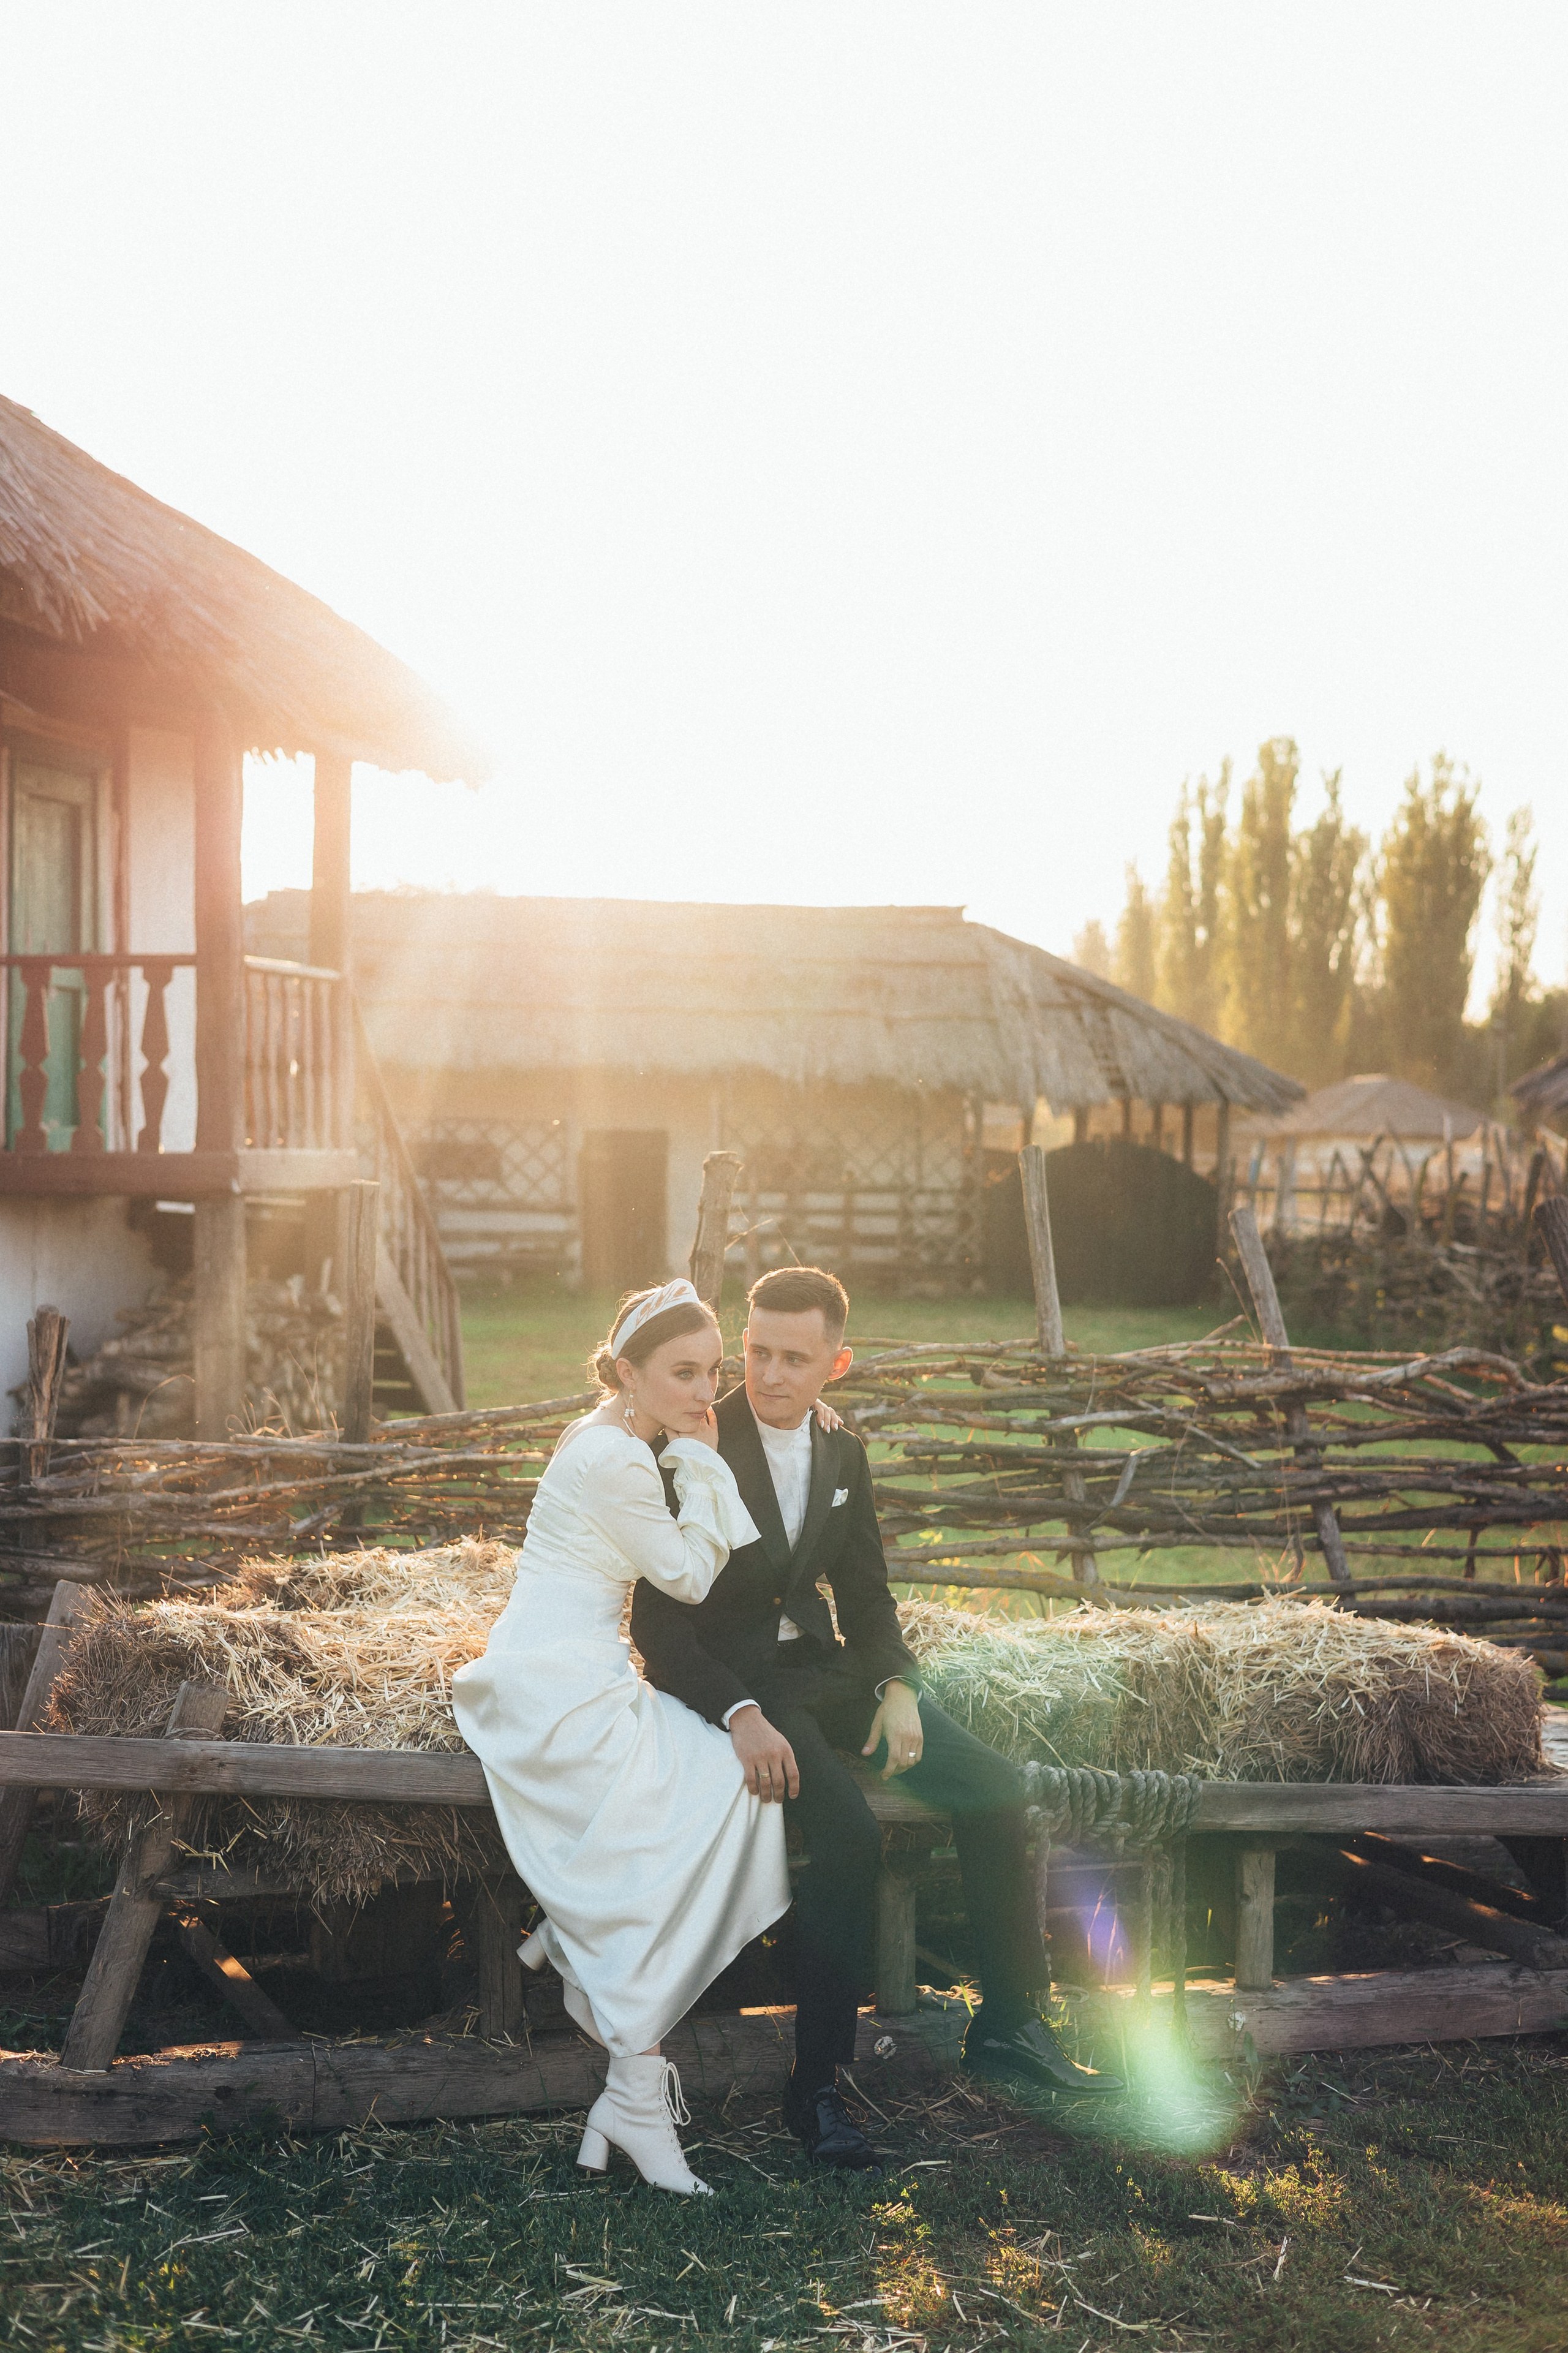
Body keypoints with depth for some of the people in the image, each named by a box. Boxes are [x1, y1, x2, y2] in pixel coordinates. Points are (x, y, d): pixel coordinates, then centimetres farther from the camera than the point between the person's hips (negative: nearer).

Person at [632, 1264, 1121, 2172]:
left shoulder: (844, 1455, 7)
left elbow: (867, 1597, 14)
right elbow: (658, 1623, -14)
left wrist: (898, 1688, -6)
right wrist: (740, 1715, -28)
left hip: (823, 1668, 6)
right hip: (728, 1682, -6)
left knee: (996, 1788, -9)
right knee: (849, 1833, -30)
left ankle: (1010, 2026, 5)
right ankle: (817, 2084, -17)